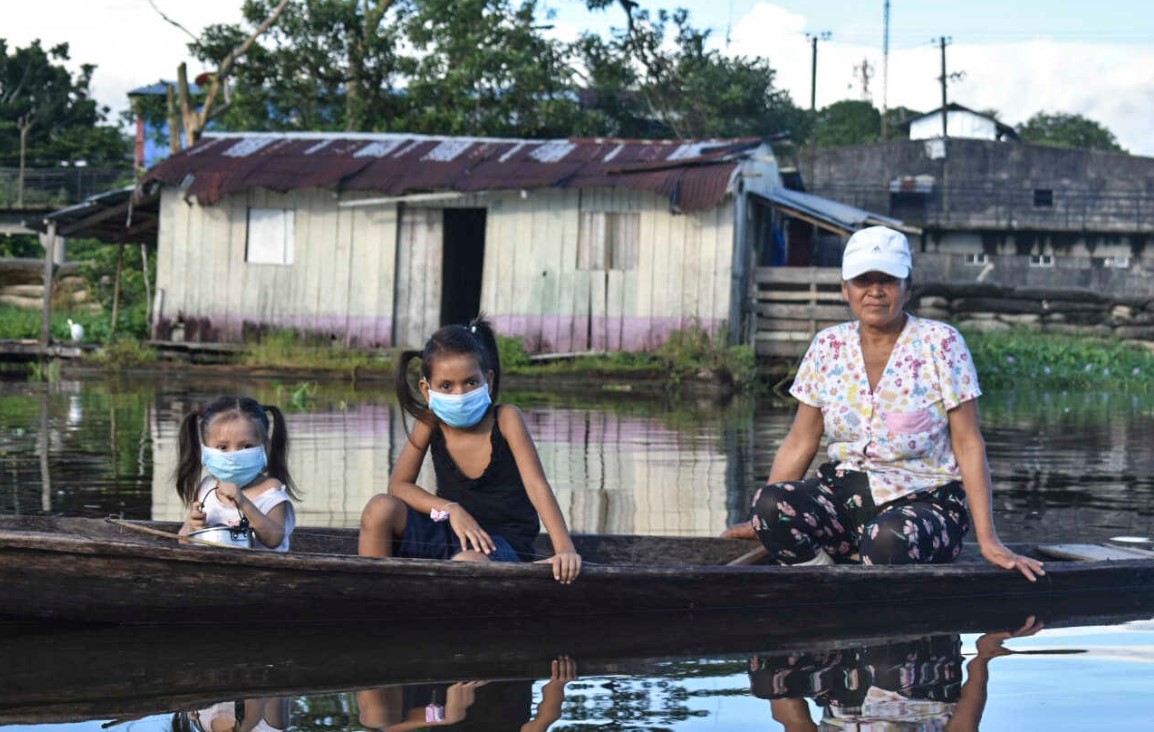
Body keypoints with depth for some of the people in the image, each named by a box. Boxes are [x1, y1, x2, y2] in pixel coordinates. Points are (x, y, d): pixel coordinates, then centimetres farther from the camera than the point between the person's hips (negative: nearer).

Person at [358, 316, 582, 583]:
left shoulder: (505, 419, -12)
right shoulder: (429, 422, -3)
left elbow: (537, 485, -19)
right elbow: (399, 485, -2)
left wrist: (564, 549, -32)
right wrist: (450, 509, -19)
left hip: (504, 542, -4)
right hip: (452, 531, 4)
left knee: (467, 562, -38)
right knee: (380, 509, -18)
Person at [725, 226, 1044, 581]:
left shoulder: (940, 343, -5)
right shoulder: (828, 347, 6)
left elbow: (969, 445, -7)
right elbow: (800, 444, 10)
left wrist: (988, 541, -14)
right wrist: (761, 521, 3)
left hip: (924, 499, -4)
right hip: (846, 493, 4)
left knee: (888, 538, -39)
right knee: (770, 503, -28)